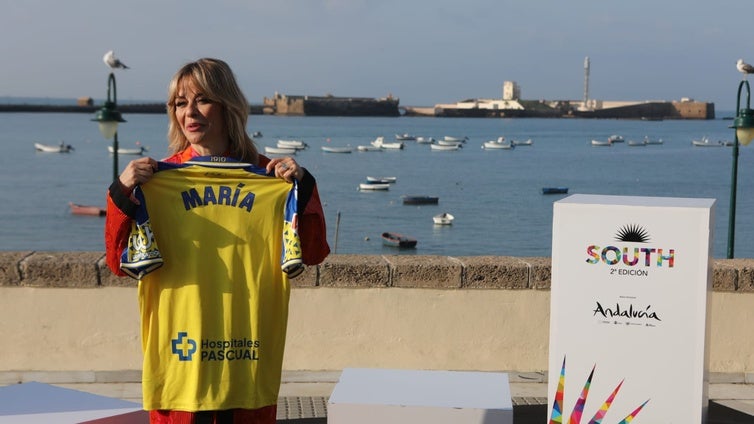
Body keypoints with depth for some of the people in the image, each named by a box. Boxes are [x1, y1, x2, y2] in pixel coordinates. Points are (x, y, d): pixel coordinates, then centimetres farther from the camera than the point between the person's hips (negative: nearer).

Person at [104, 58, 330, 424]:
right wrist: (122, 193, -14)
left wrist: (303, 185, -9)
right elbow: (120, 263, -2)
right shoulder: (158, 178, 1)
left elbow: (313, 254, 1)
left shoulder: (268, 176, 4)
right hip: (178, 359, -1)